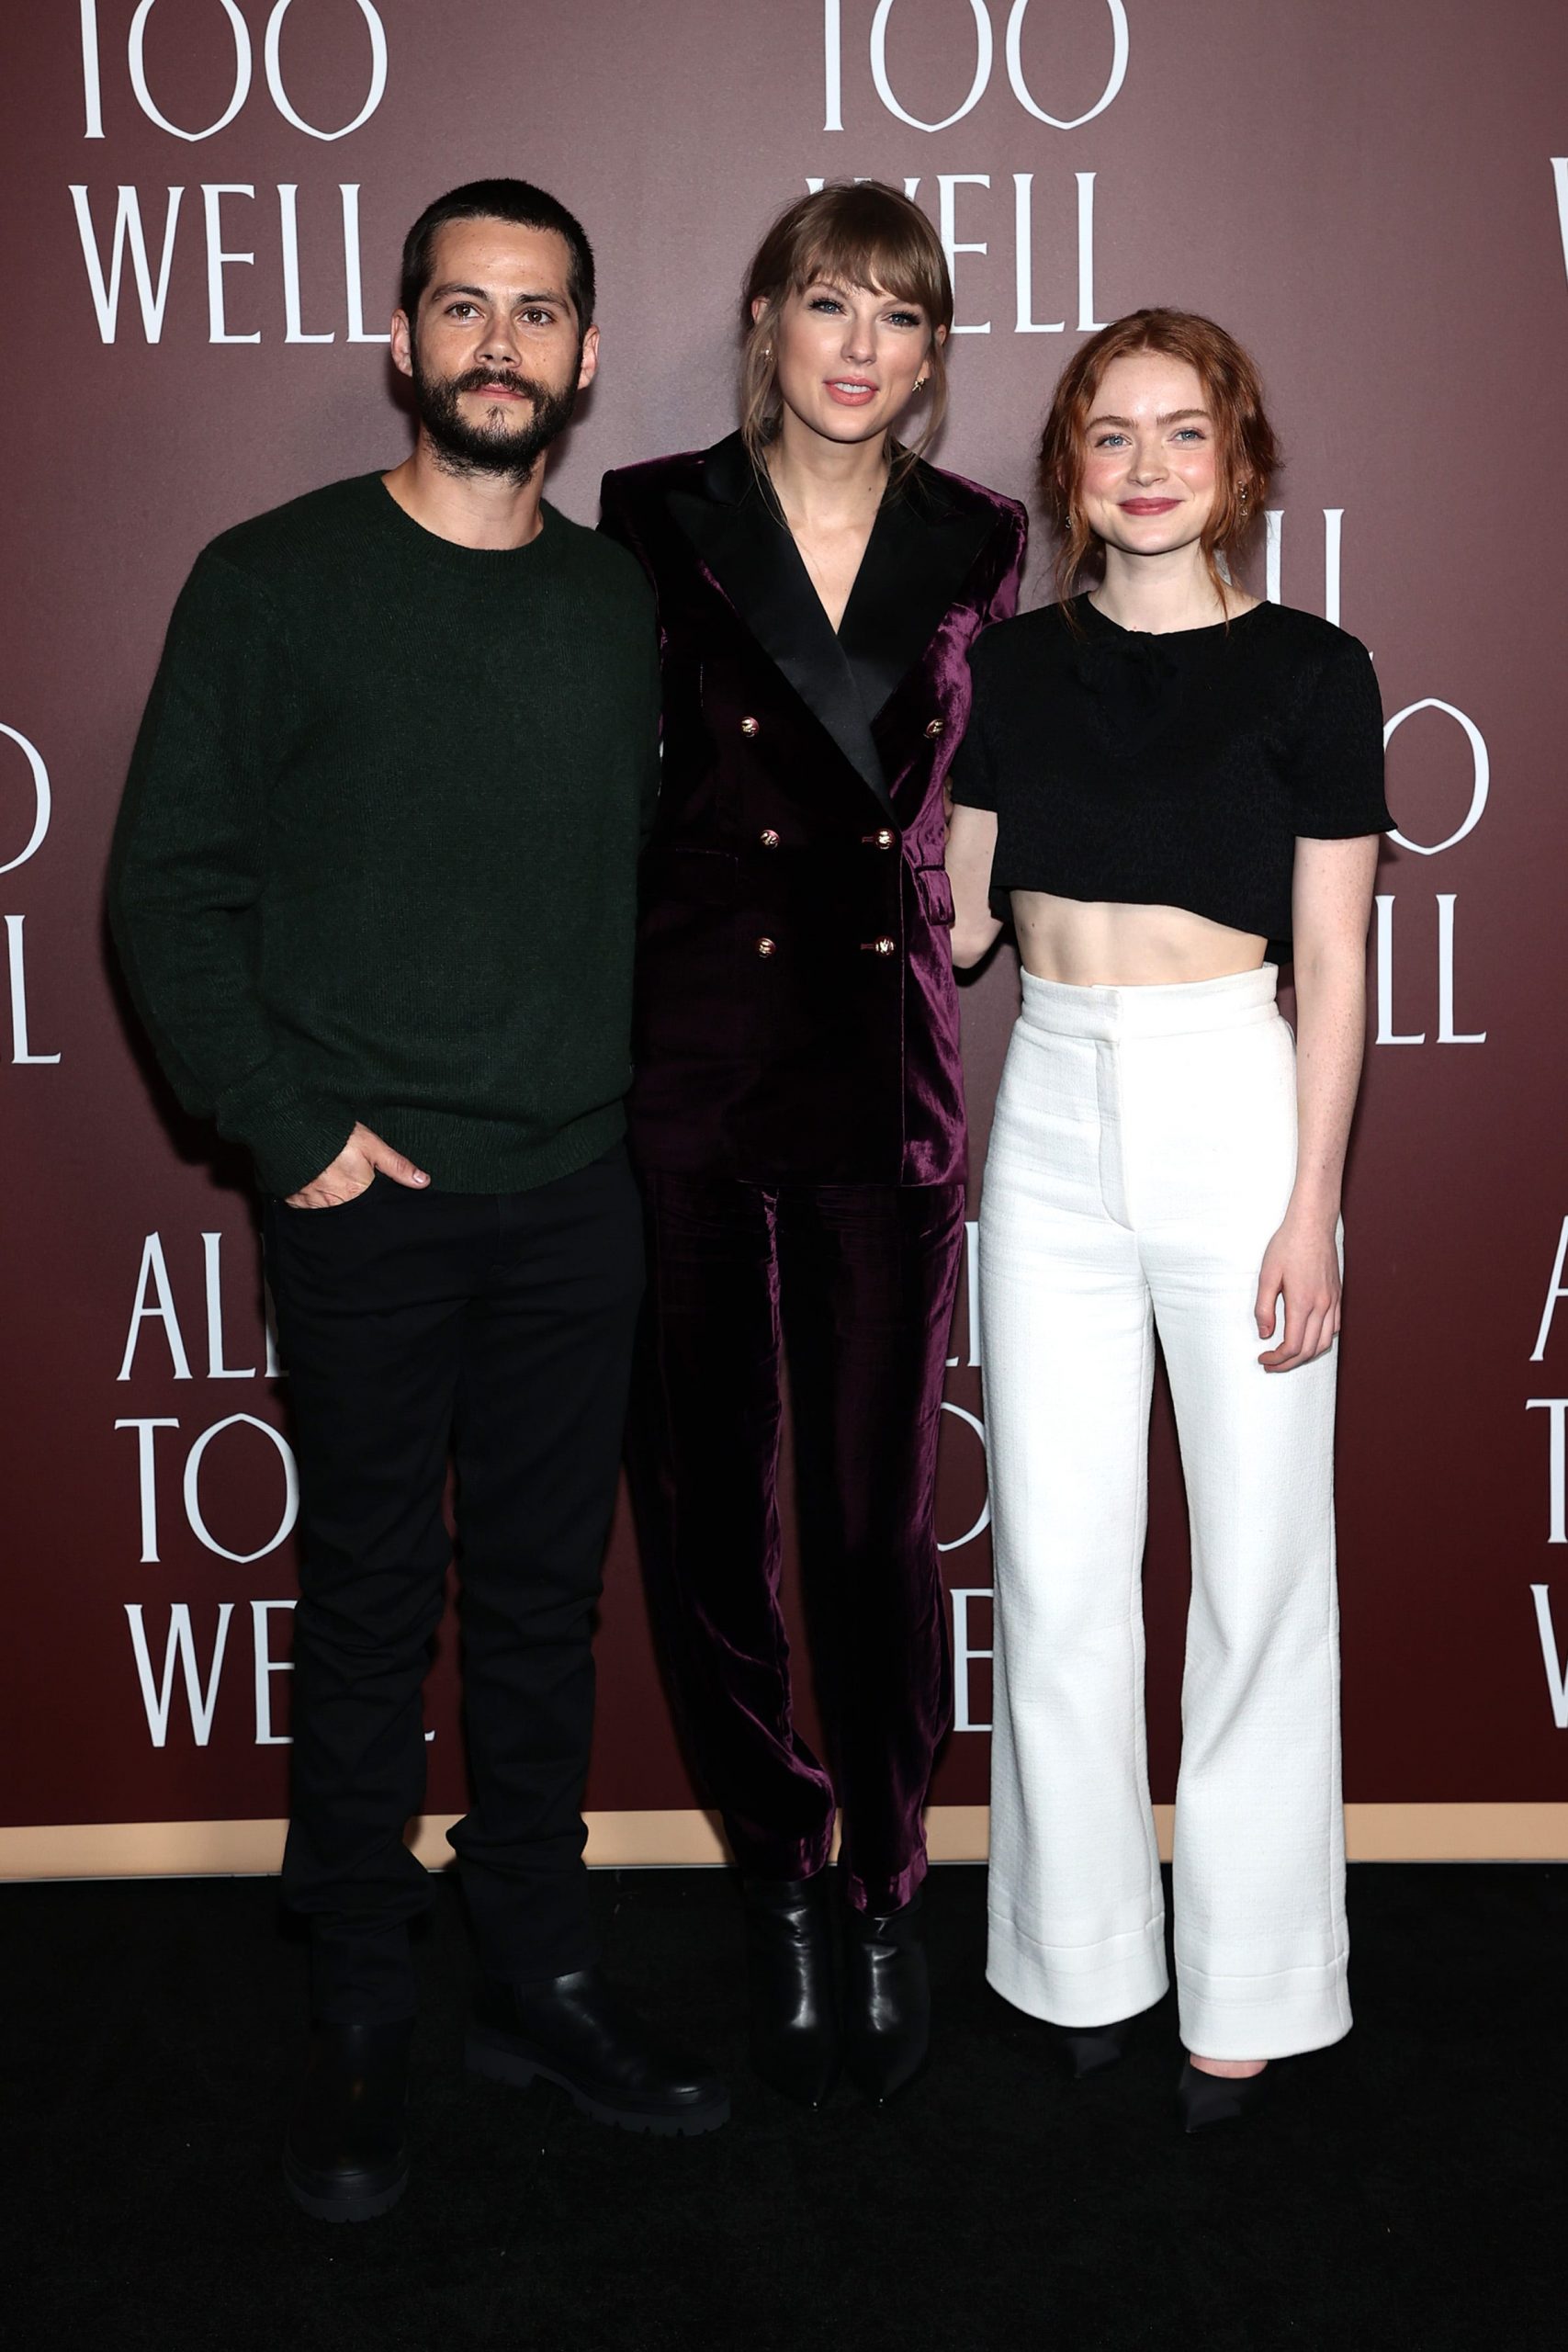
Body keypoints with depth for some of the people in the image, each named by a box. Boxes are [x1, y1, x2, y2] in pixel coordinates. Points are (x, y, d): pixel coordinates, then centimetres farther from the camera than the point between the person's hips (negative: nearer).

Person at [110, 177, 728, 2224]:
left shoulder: (623, 607, 10)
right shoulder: (276, 581, -2)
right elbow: (171, 886, -4)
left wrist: (644, 1100, 4)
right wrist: (290, 1129, -10)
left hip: (576, 1195, 4)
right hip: (369, 1202, -3)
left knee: (547, 1596, 11)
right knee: (372, 1605, 5)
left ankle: (542, 1978, 25)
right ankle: (362, 2019, 19)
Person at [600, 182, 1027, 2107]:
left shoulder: (976, 546, 6)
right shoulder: (651, 521, 0)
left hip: (888, 1073, 1)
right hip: (688, 1068, -1)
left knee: (880, 1517, 5)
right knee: (708, 1503, 7)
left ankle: (885, 1896, 24)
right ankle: (777, 1877, 27)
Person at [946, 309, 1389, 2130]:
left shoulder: (1308, 671, -2)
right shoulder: (1012, 666, 8)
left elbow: (1332, 959, -4)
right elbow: (956, 913, 12)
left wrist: (1312, 1204, -9)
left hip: (1234, 1114, -3)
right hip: (1053, 1124, 3)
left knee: (1257, 1568, 4)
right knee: (1057, 1572, 7)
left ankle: (1246, 1989, 20)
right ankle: (1083, 1958, 25)